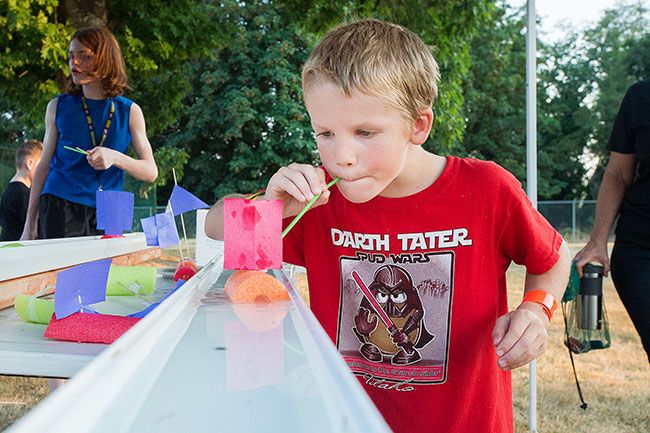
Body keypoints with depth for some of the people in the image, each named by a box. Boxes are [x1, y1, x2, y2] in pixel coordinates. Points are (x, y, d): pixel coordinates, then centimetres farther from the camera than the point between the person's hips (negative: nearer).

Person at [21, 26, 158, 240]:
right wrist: (30, 225, 9)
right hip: (60, 207, 0)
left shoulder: (130, 112, 5)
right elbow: (44, 167, 11)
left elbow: (151, 172, 2)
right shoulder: (58, 107, 7)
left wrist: (115, 157, -17)